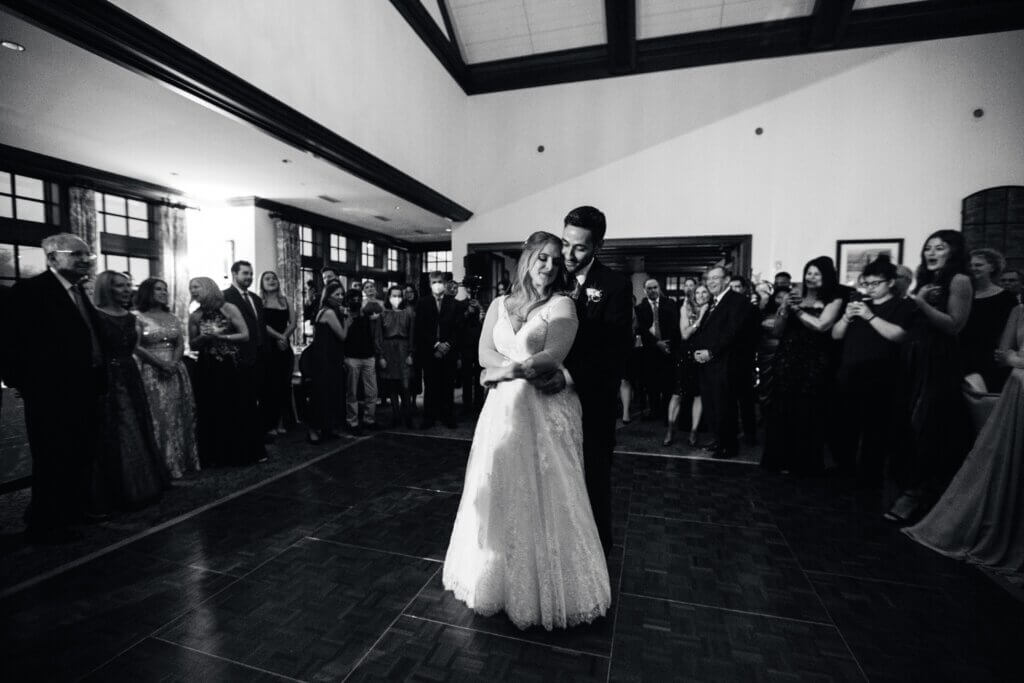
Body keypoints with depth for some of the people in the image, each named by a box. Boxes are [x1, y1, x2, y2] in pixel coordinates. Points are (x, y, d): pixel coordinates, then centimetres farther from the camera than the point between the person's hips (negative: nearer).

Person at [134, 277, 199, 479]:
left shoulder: (172, 318, 14)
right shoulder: (139, 318, 0)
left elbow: (180, 345, 6)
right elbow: (136, 347, -8)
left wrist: (173, 362, -11)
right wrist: (159, 362, -16)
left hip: (175, 371, 4)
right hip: (151, 372, -4)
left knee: (179, 416, 6)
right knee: (158, 417, -5)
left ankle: (182, 460, 14)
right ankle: (162, 465, 1)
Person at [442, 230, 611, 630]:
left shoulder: (561, 305, -1)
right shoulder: (499, 305, 11)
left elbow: (552, 358, -14)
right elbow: (484, 354, 0)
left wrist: (508, 369, -13)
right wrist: (528, 366, -12)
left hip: (544, 411, -4)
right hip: (503, 409, 4)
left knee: (542, 497, 2)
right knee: (498, 494, 10)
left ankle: (546, 590, 22)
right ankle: (498, 579, 31)